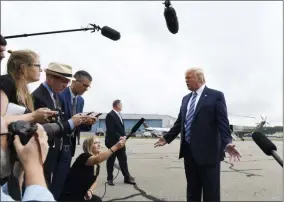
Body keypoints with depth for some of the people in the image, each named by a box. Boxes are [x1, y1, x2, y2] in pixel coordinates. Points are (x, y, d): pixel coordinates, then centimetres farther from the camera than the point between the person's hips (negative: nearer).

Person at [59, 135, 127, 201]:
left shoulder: (97, 164, 7)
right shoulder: (84, 157, -19)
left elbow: (95, 180, 12)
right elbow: (98, 159, -41)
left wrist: (90, 190, -10)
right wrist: (116, 147, -49)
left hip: (81, 194, 9)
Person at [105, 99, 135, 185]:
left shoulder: (118, 115, 14)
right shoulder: (110, 115, -14)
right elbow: (110, 130, -21)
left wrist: (123, 137, 4)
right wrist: (119, 137, -20)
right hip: (112, 142, -8)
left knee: (123, 160, 8)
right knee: (111, 161, 5)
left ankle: (127, 177, 14)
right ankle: (110, 178, 18)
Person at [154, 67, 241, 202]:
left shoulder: (216, 95, -5)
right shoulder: (186, 99, 15)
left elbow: (223, 123, -12)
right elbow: (179, 122, 18)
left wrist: (227, 143, -26)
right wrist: (167, 138, 15)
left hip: (207, 152, -6)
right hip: (188, 151, 6)